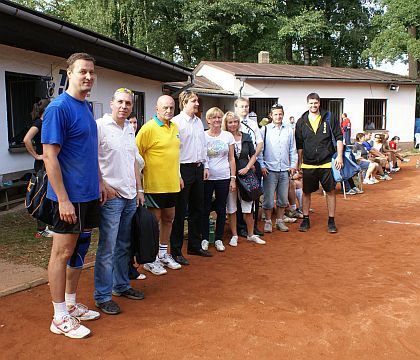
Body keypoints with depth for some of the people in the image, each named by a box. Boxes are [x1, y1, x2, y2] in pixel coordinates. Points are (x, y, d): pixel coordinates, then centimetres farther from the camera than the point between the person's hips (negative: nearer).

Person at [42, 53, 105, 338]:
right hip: (69, 196, -8)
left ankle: (71, 305, 31)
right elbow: (49, 157, -18)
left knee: (79, 250, 16)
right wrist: (63, 199, -20)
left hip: (89, 194, 8)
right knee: (62, 253, 2)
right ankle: (60, 318, 15)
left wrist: (99, 181, 16)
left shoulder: (86, 107, 11)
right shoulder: (58, 108, -15)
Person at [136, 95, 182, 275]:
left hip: (172, 184, 7)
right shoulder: (148, 128, -12)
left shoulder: (174, 127, 12)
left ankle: (163, 254, 31)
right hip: (154, 184, -7)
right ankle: (150, 259, 15)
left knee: (168, 217, 15)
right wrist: (145, 171, -10)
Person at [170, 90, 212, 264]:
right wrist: (178, 175, -17)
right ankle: (176, 251, 9)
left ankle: (195, 246, 29)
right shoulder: (176, 122, -11)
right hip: (184, 169, -8)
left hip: (198, 168, 8)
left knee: (197, 209, 15)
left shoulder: (199, 122, 13)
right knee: (180, 212, -1)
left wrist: (204, 166, 13)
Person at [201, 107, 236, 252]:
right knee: (206, 209, 5)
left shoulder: (228, 136, 4)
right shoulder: (203, 136, 0)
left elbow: (231, 159, 6)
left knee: (221, 209, 8)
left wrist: (233, 178, 1)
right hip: (206, 178, -1)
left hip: (223, 178, 2)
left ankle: (219, 239, 20)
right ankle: (205, 239, 18)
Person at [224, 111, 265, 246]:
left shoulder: (246, 137, 6)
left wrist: (247, 167, -3)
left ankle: (251, 235, 21)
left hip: (245, 175, 2)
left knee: (248, 207, 6)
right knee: (231, 208, 5)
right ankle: (234, 235, 18)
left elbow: (253, 155, 12)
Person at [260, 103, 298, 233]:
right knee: (269, 198, -1)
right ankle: (268, 222, 12)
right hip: (270, 170, -3)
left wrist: (293, 165, 7)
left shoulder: (289, 130, 9)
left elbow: (293, 150, 14)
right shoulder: (265, 130, 1)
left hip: (285, 170, 3)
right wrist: (262, 166, -7)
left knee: (283, 198, 9)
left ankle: (280, 220, 22)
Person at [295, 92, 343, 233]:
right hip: (308, 164, 1)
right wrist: (299, 163, 8)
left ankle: (331, 221, 15)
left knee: (330, 191, 4)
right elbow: (299, 145, 10)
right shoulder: (301, 122, 6)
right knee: (306, 192, 7)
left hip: (327, 163, -1)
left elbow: (339, 137, 3)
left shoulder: (329, 118, 1)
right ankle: (306, 220, 20)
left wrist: (339, 156, -6)